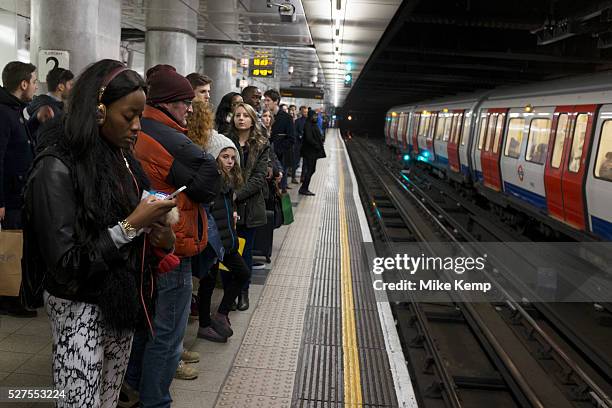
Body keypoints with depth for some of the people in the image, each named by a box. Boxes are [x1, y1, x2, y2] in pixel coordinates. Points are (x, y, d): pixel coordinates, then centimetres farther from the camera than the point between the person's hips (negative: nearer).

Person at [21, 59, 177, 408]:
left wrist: (158, 234, -6)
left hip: (123, 301, 6)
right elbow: (64, 264, -22)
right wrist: (131, 225, -23)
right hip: (81, 310, -6)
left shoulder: (123, 159, 4)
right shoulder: (58, 168, -18)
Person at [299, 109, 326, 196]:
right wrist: (318, 146, -16)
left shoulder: (313, 124, 15)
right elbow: (309, 138, -22)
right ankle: (303, 189, -1)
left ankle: (304, 188, 18)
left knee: (311, 170, 12)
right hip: (310, 152, -10)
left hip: (313, 152, 10)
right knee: (310, 170, -7)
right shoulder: (307, 125, -15)